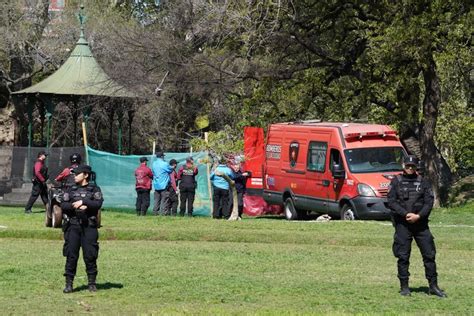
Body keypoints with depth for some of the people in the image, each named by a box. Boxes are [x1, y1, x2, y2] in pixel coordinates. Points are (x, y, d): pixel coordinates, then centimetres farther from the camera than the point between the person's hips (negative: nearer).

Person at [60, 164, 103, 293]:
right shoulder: (71, 190, 14)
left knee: (90, 255, -1)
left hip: (89, 226, -2)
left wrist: (83, 202, -15)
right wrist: (74, 206, -13)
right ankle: (69, 283, 2)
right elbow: (63, 205, 3)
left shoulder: (94, 189, 7)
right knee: (71, 255, -1)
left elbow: (98, 204, -8)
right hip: (73, 225, 2)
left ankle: (92, 283, 8)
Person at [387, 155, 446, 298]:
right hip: (402, 224, -1)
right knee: (403, 256, 1)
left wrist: (418, 216, -14)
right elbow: (391, 201, -4)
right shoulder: (396, 182, 5)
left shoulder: (423, 182, 8)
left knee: (429, 254, 0)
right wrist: (406, 214, -15)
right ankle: (404, 287, 9)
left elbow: (429, 202, 1)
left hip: (420, 223, 2)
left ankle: (433, 286, 7)